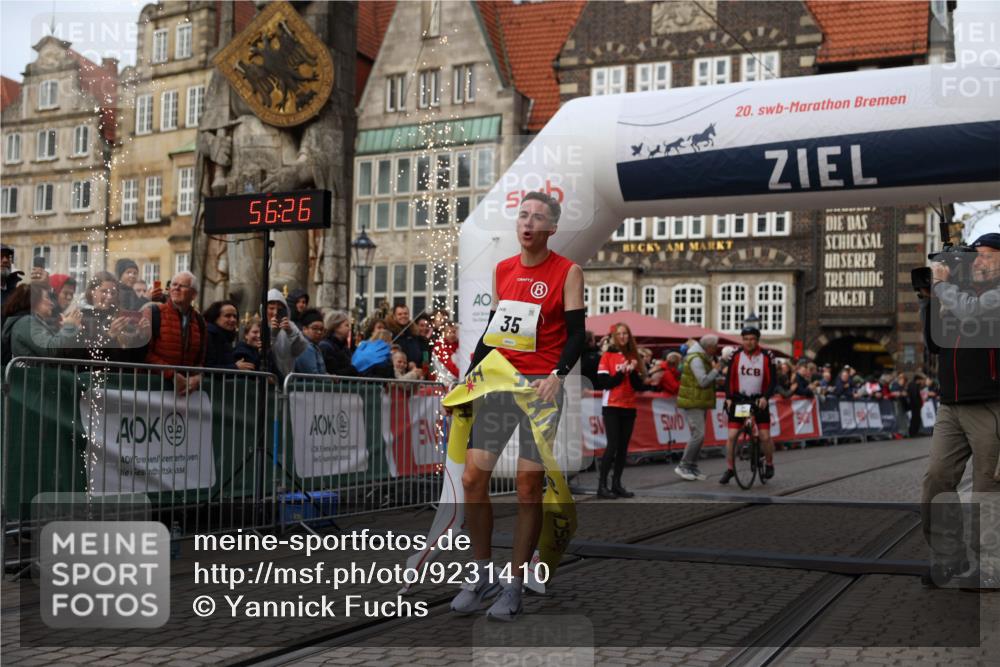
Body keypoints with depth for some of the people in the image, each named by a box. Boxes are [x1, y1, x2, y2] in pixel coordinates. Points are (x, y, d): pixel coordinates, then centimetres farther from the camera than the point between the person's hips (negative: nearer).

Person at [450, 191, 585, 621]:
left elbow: (576, 334, -7)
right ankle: (483, 575, 17)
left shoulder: (567, 272, -3)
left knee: (529, 487, -1)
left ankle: (514, 587, 12)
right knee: (472, 479, 0)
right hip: (498, 383, 5)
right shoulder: (503, 270, 13)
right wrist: (469, 375, 13)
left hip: (540, 386, -5)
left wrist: (558, 374, -24)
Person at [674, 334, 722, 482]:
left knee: (699, 435, 10)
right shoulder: (696, 359, -18)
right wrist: (716, 370, -11)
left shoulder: (704, 358, 16)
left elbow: (707, 379, 16)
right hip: (693, 402, -10)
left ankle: (692, 467, 15)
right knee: (698, 434, -14)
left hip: (700, 402, 10)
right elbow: (703, 381, -24)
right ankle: (683, 466, -7)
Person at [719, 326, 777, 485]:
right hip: (739, 399, 1)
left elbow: (771, 381, -6)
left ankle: (769, 464, 20)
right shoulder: (736, 356, -2)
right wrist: (729, 398, -13)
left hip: (759, 400, -1)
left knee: (765, 436, -5)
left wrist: (765, 397, -21)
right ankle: (729, 469, 7)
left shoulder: (767, 357, -5)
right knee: (731, 436, -5)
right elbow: (729, 378, -1)